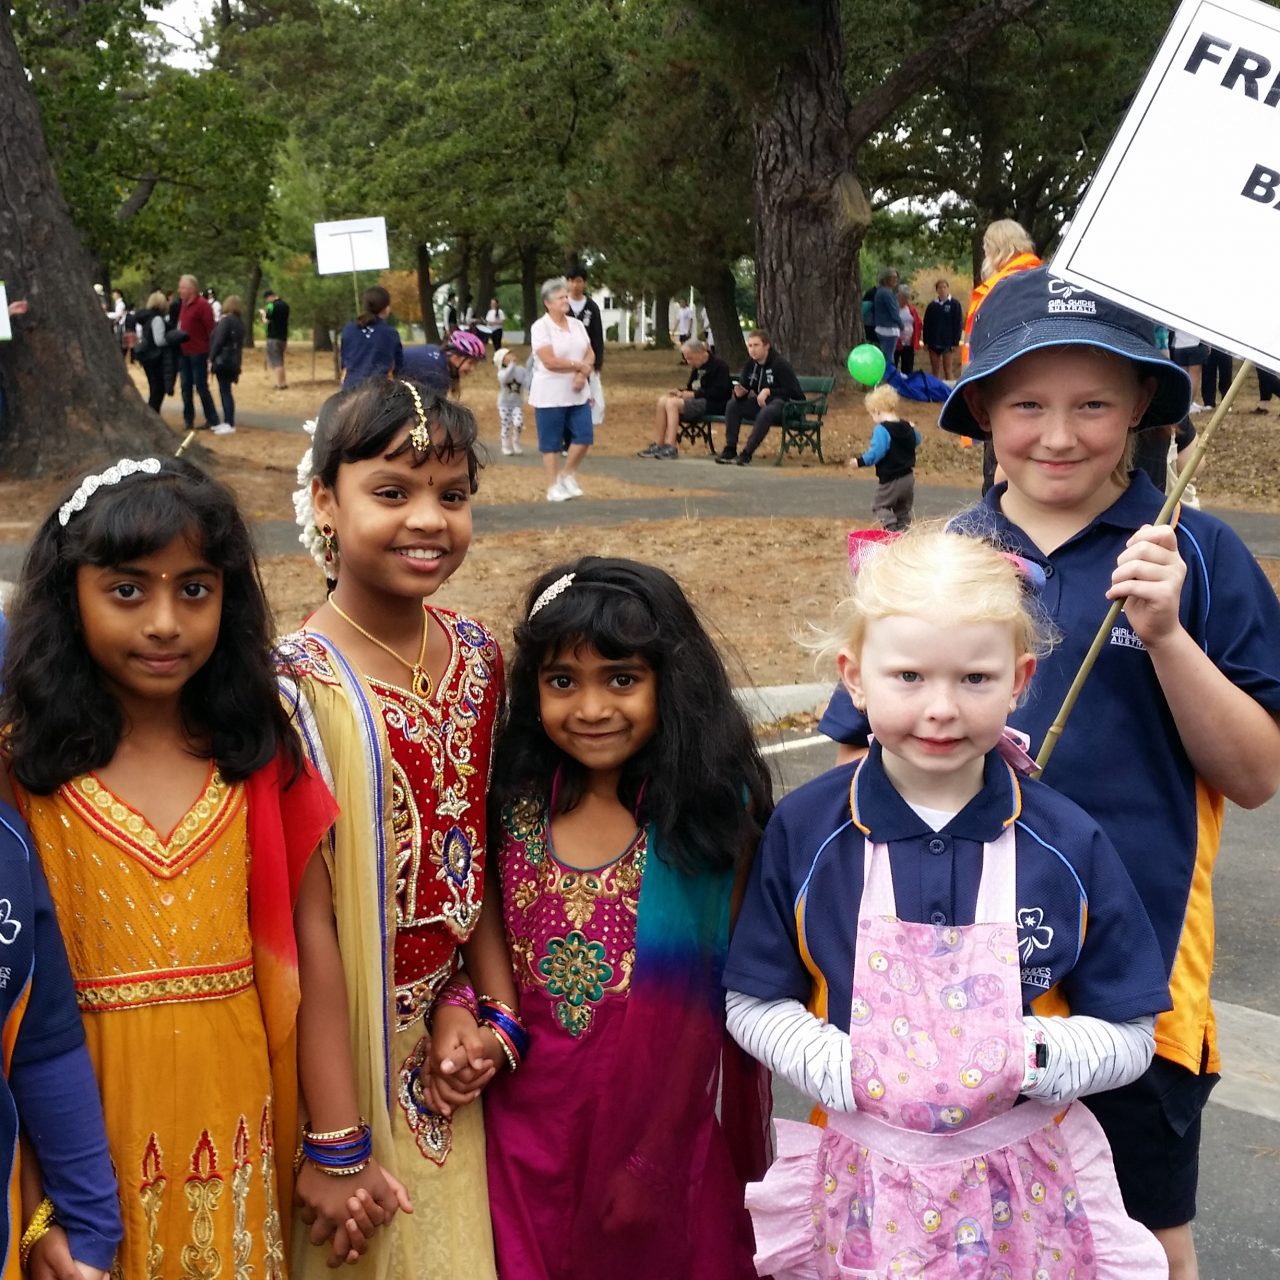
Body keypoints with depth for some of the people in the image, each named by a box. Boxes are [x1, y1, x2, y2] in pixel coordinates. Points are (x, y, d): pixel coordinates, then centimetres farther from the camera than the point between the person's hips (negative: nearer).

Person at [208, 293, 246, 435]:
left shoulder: (225, 320, -11)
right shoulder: (240, 322, 14)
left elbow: (218, 341, -17)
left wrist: (211, 359, -11)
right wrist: (237, 366, 21)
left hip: (223, 360, -9)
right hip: (233, 362, 9)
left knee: (225, 392, -8)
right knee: (226, 391, 15)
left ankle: (230, 425, -11)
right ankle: (227, 422, 19)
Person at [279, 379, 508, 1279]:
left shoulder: (477, 658, -1)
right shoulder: (298, 687, -20)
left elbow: (476, 851, 5)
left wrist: (487, 1009, -2)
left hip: (449, 1031, 5)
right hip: (352, 1047, -5)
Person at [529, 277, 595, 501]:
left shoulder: (577, 324, 9)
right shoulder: (540, 327, -11)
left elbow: (590, 355, 8)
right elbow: (550, 361, -20)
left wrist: (582, 374, -12)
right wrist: (580, 366, -11)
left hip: (577, 394, 6)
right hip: (550, 396, -6)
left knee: (584, 436, 2)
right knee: (551, 442, 1)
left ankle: (568, 475, 22)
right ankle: (553, 486, 11)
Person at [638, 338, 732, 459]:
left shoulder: (718, 365, -8)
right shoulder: (697, 368, 19)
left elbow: (719, 392, -17)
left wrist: (694, 394, -18)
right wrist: (680, 393, 1)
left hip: (713, 404, -9)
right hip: (697, 400, 9)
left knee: (672, 403, -26)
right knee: (662, 400, -10)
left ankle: (670, 447, -32)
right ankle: (657, 445, -17)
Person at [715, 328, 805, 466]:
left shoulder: (779, 364, -16)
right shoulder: (750, 364, 3)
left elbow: (794, 391, -18)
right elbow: (744, 387, 7)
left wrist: (769, 391, -24)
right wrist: (739, 393, -18)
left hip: (785, 404, -7)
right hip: (761, 403, 7)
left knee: (766, 412, -38)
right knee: (732, 404, -10)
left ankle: (747, 453, -35)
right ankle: (730, 449, -13)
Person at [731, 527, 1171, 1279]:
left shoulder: (1069, 845, -9)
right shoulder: (805, 832, -8)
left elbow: (1130, 1035, -3)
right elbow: (754, 1001, -2)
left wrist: (1033, 1056, -21)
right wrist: (842, 1068, -19)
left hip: (1026, 1182, 0)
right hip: (863, 1185, 0)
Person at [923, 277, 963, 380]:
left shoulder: (954, 305, -2)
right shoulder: (932, 306, 6)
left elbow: (958, 324, -4)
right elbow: (926, 324, 8)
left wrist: (956, 342, -10)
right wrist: (926, 341, 2)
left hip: (948, 343, -3)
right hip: (934, 342, 3)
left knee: (948, 370, 0)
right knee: (935, 371, 8)